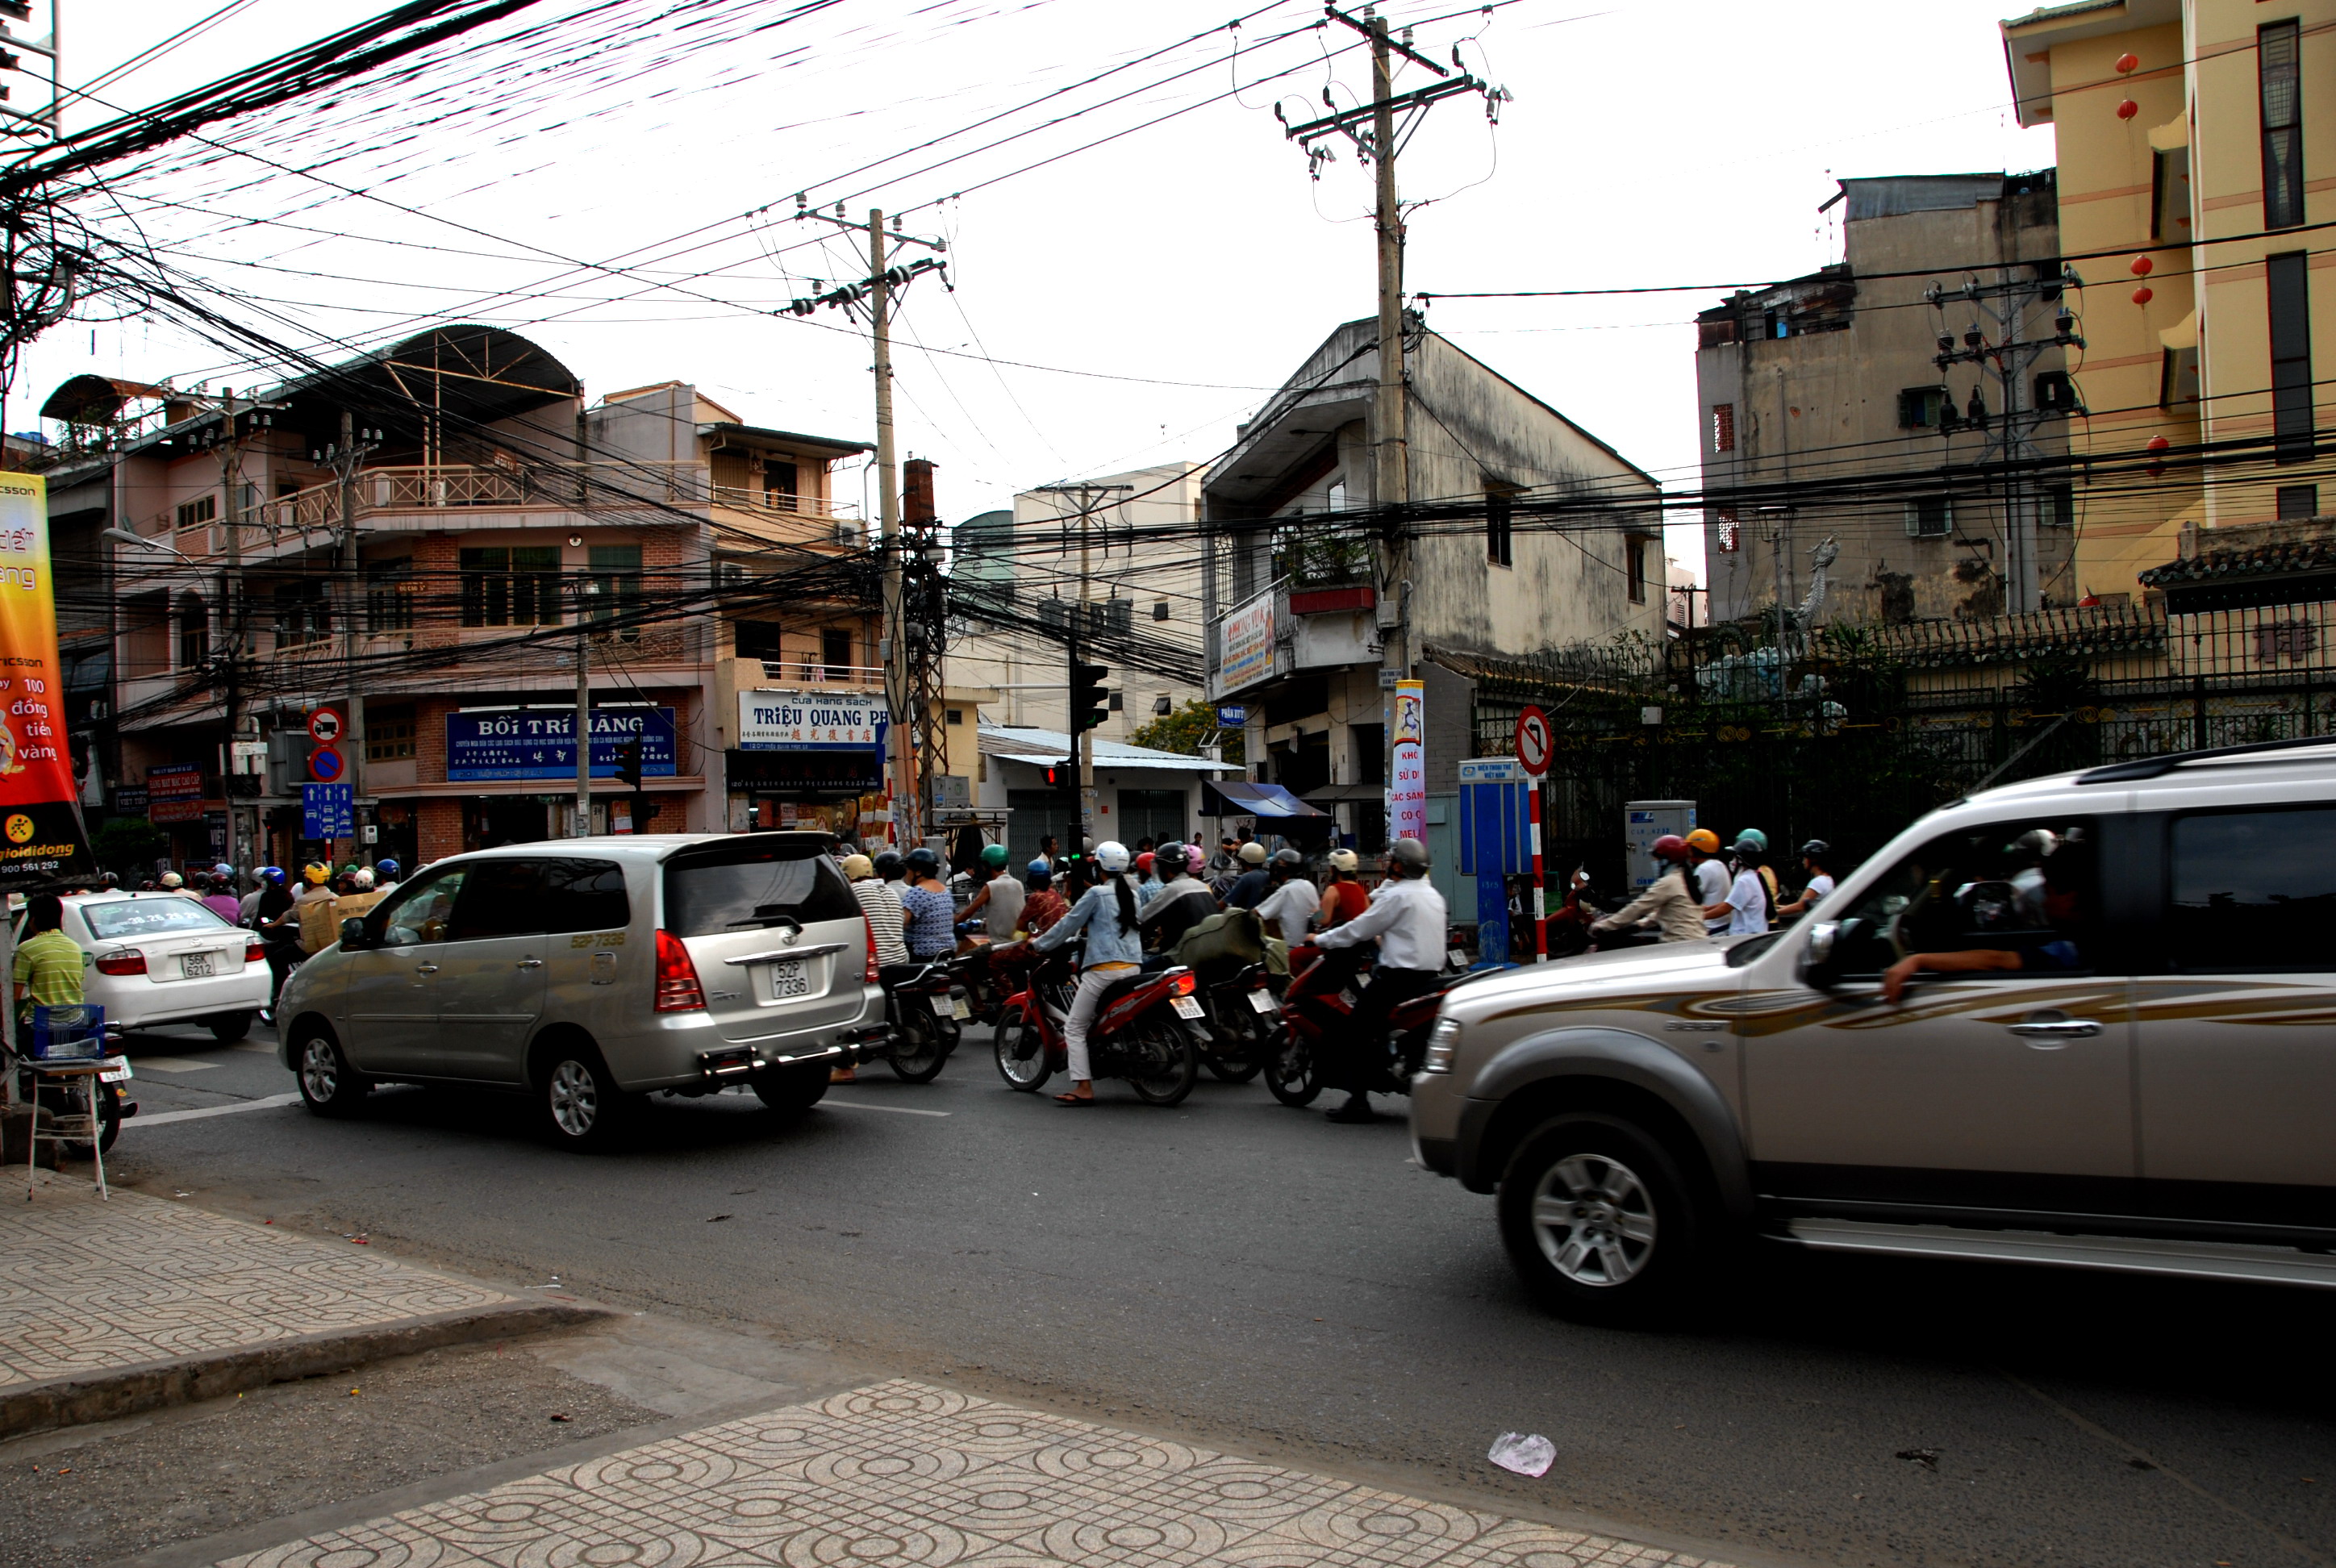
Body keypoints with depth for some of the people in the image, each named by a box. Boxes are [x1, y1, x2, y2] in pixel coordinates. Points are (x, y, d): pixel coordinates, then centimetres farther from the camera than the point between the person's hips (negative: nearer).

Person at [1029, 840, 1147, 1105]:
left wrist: (1039, 943, 12)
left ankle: (1084, 1088, -10)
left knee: (1074, 1028, -2)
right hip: (1133, 967, 7)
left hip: (1104, 969, -7)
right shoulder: (1132, 893, 14)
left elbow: (1069, 925, -1)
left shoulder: (1096, 893, -5)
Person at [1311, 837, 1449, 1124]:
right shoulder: (1432, 895, 16)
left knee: (1357, 1030, -6)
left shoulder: (1398, 896, -11)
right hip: (1431, 975, 9)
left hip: (1400, 976, -9)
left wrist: (1320, 940, 2)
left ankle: (1358, 1100, -13)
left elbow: (1359, 929, -9)